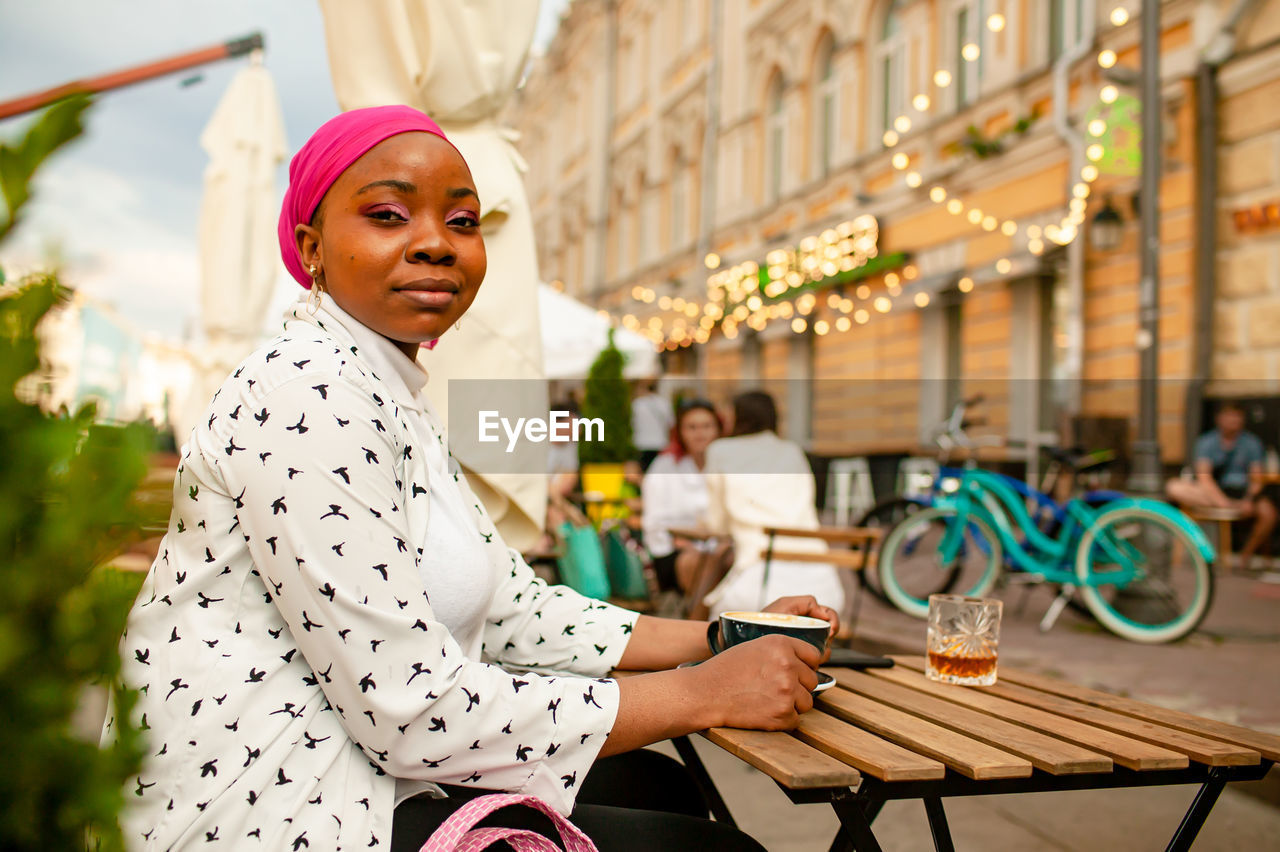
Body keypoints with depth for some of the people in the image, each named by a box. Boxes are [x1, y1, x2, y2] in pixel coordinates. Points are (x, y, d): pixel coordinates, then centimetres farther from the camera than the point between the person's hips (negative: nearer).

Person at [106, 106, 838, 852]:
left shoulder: (394, 399, 12)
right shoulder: (307, 396, -20)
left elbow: (515, 608, 11)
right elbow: (412, 713, -23)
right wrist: (703, 694, -17)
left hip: (356, 767, 9)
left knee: (658, 785, 17)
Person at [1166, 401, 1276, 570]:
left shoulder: (1251, 443, 6)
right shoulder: (1206, 442, 2)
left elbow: (1256, 479, -1)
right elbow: (1204, 477, -10)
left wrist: (1249, 501, -22)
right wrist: (1224, 503, -25)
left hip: (1242, 492, 1)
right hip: (1212, 493, -1)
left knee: (1268, 513, -31)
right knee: (1174, 487, -26)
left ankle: (1246, 554, -4)